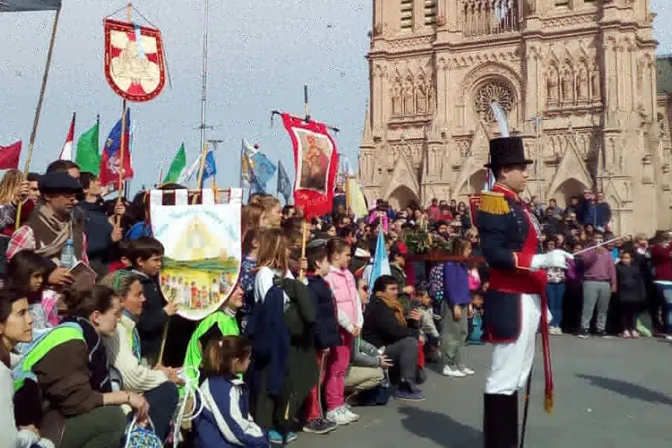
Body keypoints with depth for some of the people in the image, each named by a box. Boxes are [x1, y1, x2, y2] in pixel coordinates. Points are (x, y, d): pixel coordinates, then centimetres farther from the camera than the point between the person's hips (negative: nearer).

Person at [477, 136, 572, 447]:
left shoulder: (517, 204, 19)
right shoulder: (494, 202, -12)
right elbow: (494, 253, -22)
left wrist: (541, 302, 18)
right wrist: (542, 260, -24)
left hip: (527, 300, 10)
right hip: (511, 303, -10)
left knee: (516, 375, 14)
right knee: (503, 377, -5)